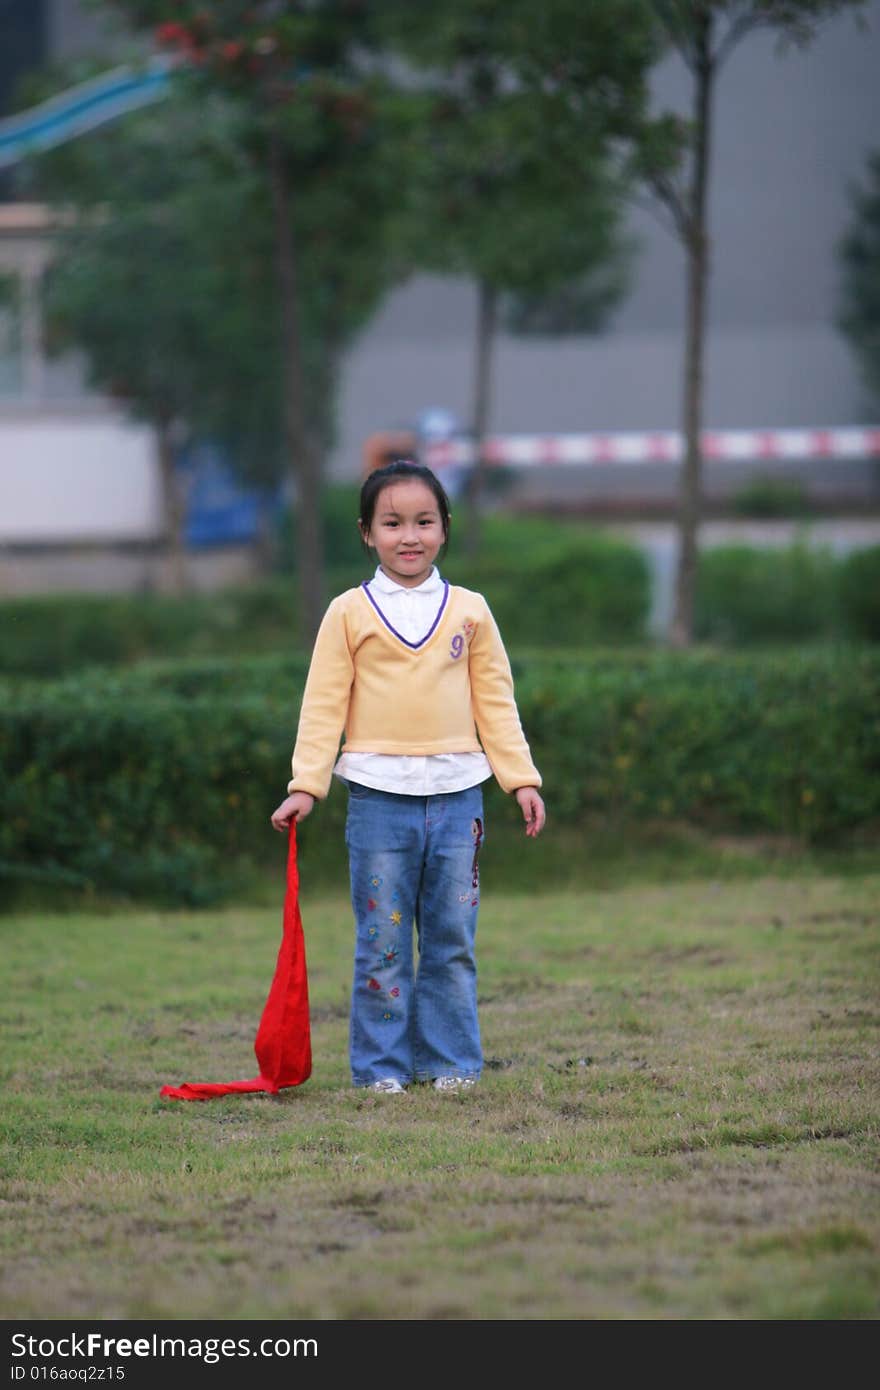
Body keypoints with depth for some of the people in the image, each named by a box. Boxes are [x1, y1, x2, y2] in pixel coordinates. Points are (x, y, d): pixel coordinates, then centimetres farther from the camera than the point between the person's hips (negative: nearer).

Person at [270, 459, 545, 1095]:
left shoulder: (470, 611, 7)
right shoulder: (350, 613, 2)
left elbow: (495, 702, 11)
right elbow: (324, 705, 0)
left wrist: (522, 778, 5)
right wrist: (306, 785, -7)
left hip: (456, 795, 2)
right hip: (380, 796, -2)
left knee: (453, 939, 6)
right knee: (383, 940, 0)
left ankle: (451, 1060, 14)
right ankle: (381, 1066, 7)